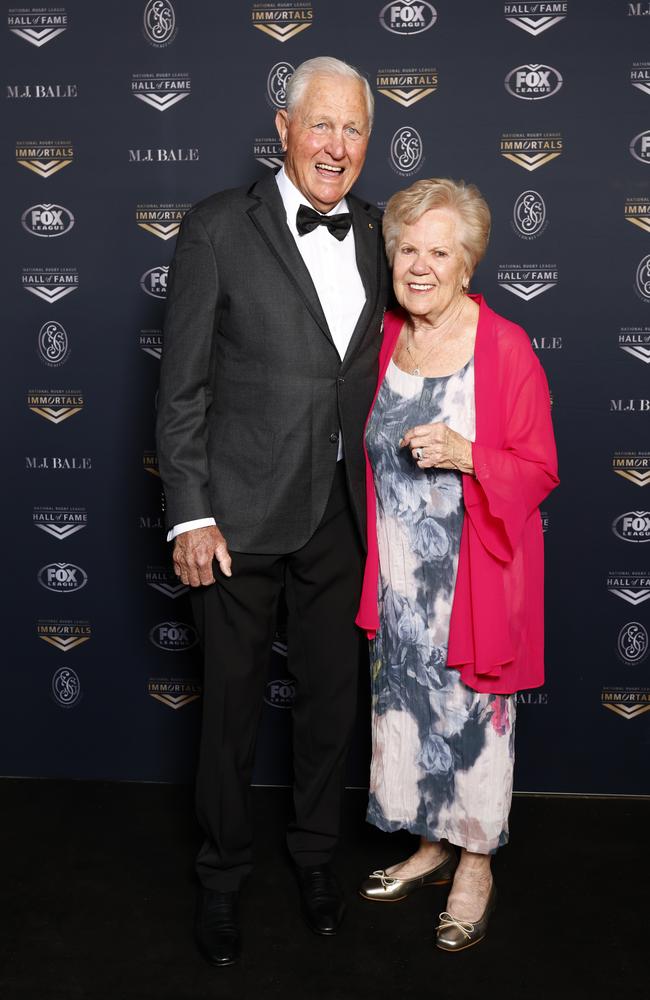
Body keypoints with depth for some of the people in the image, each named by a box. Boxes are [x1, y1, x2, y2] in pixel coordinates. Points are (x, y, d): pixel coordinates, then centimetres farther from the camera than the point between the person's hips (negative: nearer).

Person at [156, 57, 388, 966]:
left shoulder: (376, 234, 5)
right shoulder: (219, 228, -8)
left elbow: (375, 370, 11)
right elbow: (183, 386, -8)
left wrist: (376, 500, 8)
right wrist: (190, 515, -12)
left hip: (340, 515, 4)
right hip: (241, 515, -4)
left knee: (332, 696, 17)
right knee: (232, 705, 11)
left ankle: (316, 850, 39)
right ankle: (223, 873, 32)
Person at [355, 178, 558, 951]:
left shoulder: (506, 348, -13)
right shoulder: (384, 339, 4)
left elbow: (538, 471, -11)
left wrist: (464, 455, -27)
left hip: (475, 570, -5)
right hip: (399, 570, 6)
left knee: (471, 711, 4)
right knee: (407, 704, 15)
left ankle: (476, 867, 24)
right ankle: (431, 847, 35)